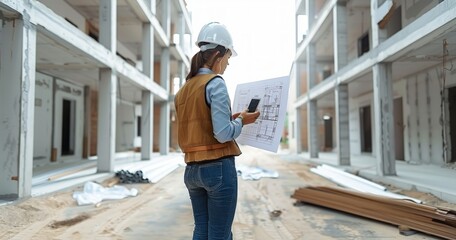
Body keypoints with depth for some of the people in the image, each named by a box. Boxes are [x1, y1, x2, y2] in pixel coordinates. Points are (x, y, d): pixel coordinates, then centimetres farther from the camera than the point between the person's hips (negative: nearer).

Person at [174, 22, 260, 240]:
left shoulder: (184, 89, 11)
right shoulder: (215, 83, -12)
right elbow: (223, 134, -19)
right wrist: (241, 121, -1)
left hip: (192, 169, 8)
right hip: (219, 167, -7)